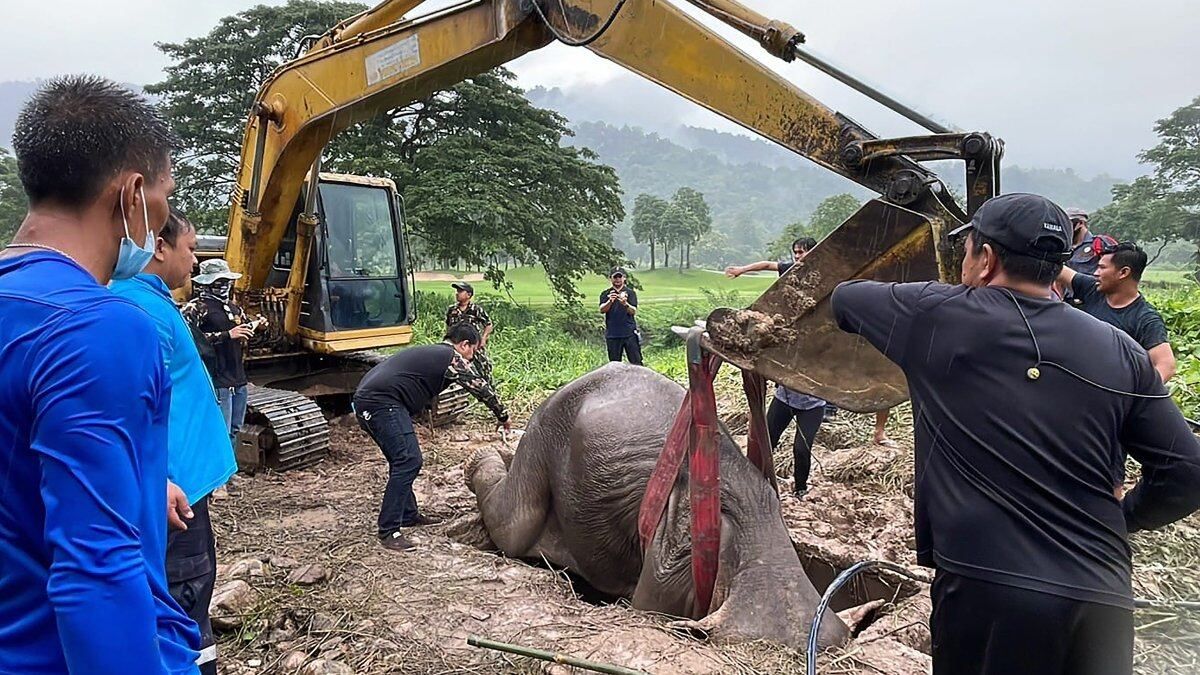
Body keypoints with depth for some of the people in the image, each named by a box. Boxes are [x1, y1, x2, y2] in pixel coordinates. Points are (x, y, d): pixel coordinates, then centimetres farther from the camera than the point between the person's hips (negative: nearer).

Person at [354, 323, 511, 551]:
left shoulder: (430, 352, 25)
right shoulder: (453, 358, 0)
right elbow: (482, 389, 7)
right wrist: (504, 419, 17)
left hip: (366, 399, 10)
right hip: (382, 403, -10)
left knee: (403, 460, 18)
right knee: (408, 461, -11)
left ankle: (408, 514, 27)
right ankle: (389, 531, -10)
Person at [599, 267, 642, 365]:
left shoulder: (630, 292, 5)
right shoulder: (606, 293, 8)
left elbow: (633, 311, -6)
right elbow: (602, 310, -6)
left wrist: (625, 304, -28)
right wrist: (610, 301, -26)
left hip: (629, 333, -1)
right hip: (612, 334, 1)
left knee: (636, 362, -1)